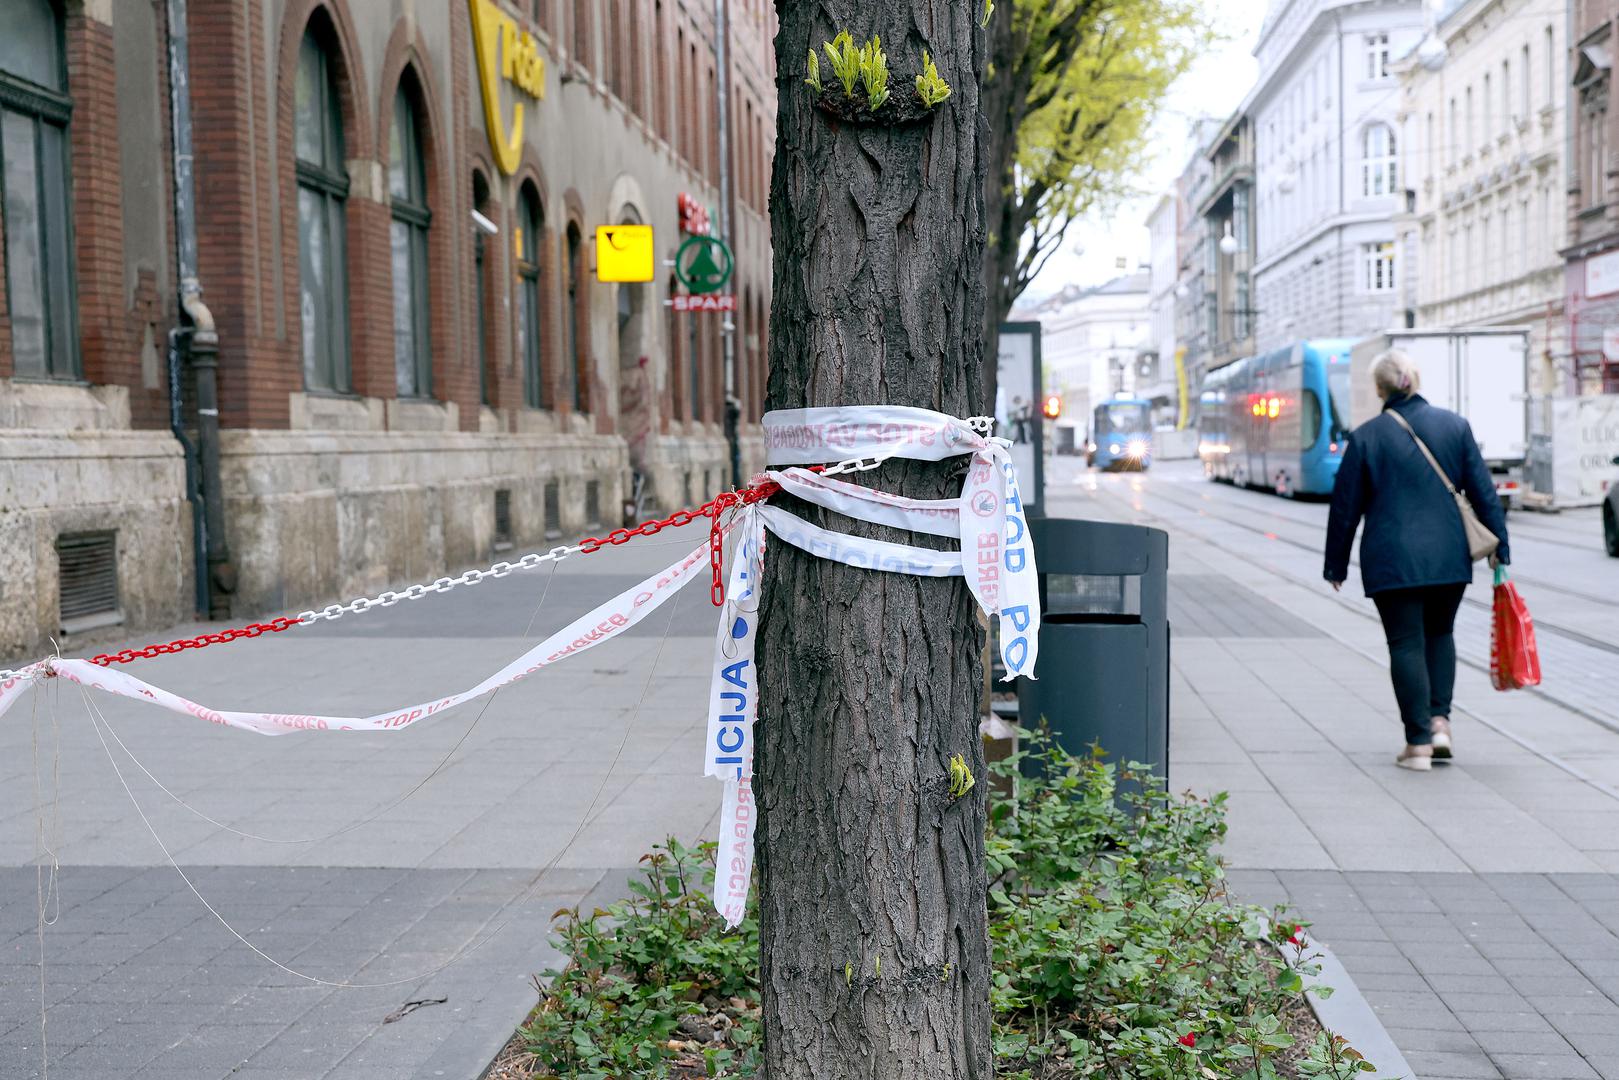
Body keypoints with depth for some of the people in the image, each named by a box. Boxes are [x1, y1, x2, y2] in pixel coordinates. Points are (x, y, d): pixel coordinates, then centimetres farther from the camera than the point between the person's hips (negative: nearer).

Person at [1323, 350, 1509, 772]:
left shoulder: (1366, 437, -4)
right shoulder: (1454, 425, 2)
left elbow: (1345, 507, -1)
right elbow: (1483, 491, 2)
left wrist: (1336, 564, 8)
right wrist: (1499, 548, 8)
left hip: (1391, 559, -3)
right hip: (1449, 558, 3)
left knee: (1406, 645, 2)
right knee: (1439, 634, 21)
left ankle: (1418, 743, 1)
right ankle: (1439, 721, 10)